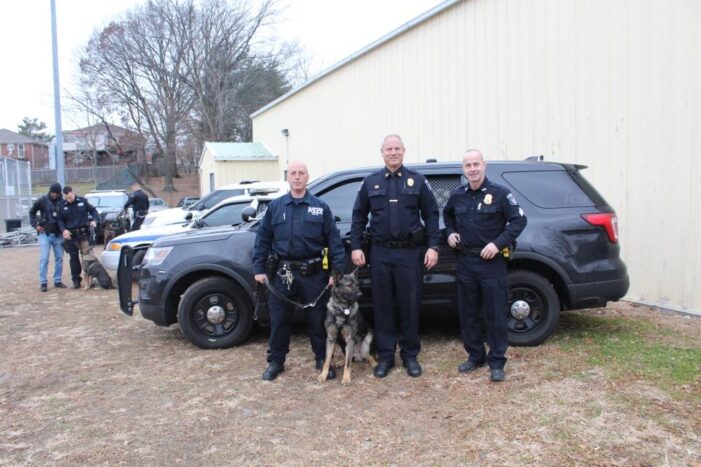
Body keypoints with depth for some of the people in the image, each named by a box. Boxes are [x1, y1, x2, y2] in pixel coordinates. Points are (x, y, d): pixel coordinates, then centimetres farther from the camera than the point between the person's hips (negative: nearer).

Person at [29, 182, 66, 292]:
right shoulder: (42, 200, -4)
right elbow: (32, 212, 9)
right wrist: (35, 225, -1)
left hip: (58, 234, 2)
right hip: (45, 234, -2)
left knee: (59, 258, 6)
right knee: (44, 258, -4)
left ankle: (57, 281, 16)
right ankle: (43, 282, 1)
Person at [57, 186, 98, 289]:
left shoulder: (82, 201, -1)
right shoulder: (62, 205, 2)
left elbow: (93, 211, 9)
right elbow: (60, 220, 8)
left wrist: (93, 220, -9)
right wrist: (63, 230, -10)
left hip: (84, 233, -1)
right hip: (70, 235, 1)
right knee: (73, 257, 6)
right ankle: (76, 280, 14)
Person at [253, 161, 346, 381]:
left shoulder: (321, 207, 3)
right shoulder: (275, 206, 6)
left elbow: (334, 241, 0)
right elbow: (262, 239, 7)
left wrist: (338, 271, -7)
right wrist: (259, 269, 1)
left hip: (313, 273, -1)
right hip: (282, 272, 1)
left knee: (317, 318, 8)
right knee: (279, 319, 9)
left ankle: (322, 359, 24)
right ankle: (275, 361, 24)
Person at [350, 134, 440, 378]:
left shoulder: (417, 181, 4)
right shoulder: (370, 182, 9)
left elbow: (431, 214, 2)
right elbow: (359, 216, 10)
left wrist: (433, 246, -6)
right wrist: (355, 246, 3)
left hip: (410, 252, -1)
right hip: (381, 253, 2)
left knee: (410, 305, 5)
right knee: (382, 306, 7)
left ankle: (410, 356, 20)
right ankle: (385, 356, 19)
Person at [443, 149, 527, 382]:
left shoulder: (499, 193, -6)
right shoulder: (457, 195, 7)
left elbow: (519, 220, -7)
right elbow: (447, 214, 27)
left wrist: (498, 243, -17)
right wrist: (451, 232, 9)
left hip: (492, 262, -4)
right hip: (465, 262, 5)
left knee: (496, 314, 1)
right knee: (468, 313, 11)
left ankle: (497, 362, 11)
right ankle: (475, 356, 25)